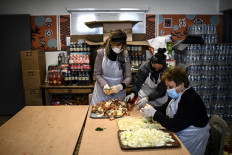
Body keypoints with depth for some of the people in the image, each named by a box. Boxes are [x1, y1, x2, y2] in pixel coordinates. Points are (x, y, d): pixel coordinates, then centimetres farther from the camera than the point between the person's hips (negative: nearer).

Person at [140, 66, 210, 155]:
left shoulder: (191, 101, -24)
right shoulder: (178, 95, 7)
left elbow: (175, 126, -28)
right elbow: (163, 109, 15)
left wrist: (154, 113, -26)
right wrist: (151, 109, -6)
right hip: (177, 133, 9)